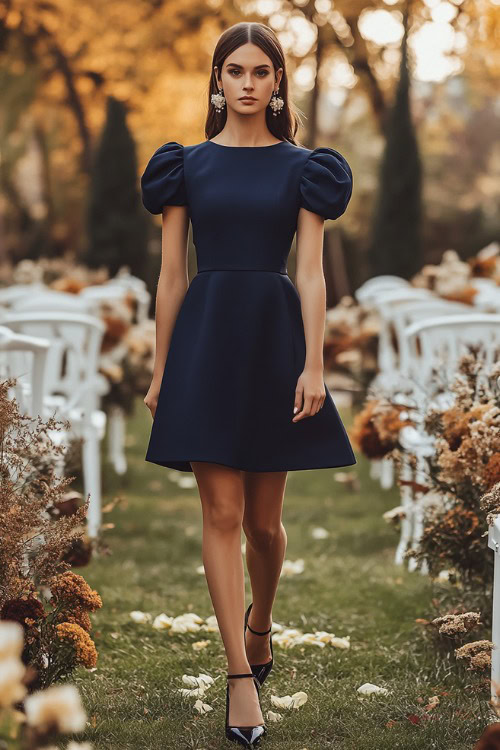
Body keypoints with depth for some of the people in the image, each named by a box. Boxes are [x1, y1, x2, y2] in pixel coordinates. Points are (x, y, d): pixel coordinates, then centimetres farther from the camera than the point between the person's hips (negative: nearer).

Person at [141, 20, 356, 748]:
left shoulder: (301, 167, 4)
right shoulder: (187, 165, 5)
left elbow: (312, 273, -2)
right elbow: (172, 276, 6)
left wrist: (314, 364, -11)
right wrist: (161, 370, 4)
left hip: (275, 337, 0)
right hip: (205, 338, 0)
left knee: (264, 519, 6)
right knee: (222, 512, -4)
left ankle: (259, 625, 36)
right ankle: (241, 675, 1)